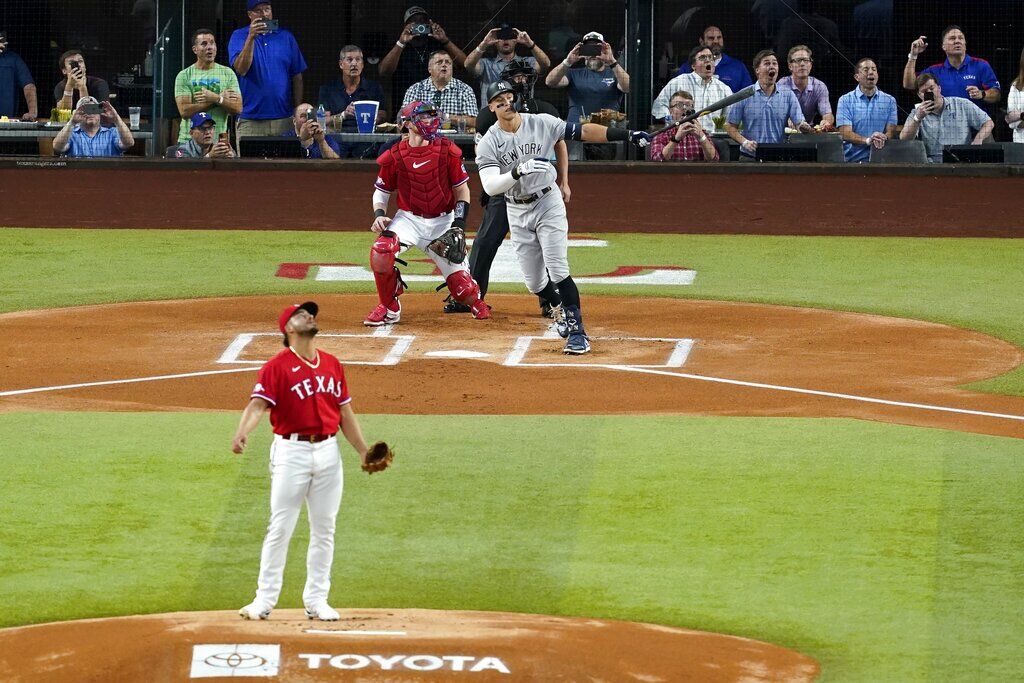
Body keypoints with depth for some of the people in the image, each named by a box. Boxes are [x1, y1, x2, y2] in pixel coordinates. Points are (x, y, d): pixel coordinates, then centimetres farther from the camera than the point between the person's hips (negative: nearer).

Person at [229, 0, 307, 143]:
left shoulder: (286, 36, 9)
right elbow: (241, 70, -14)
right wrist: (251, 37, -23)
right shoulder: (239, 36, 2)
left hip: (283, 119, 2)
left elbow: (297, 78, 11)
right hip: (249, 119, -2)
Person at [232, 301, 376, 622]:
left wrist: (363, 452, 13)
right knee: (280, 528, -4)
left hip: (328, 451, 5)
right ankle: (264, 599, 1)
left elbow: (346, 414, 17)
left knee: (324, 529, 8)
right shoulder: (277, 366, -6)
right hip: (291, 452, -5)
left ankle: (316, 599, 16)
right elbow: (258, 404, -18)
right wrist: (241, 433, -36)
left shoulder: (332, 365, 12)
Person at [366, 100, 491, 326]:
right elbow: (381, 191, 6)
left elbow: (462, 189, 1)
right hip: (409, 219, 0)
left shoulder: (447, 150, -6)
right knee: (381, 251, -28)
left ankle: (475, 300, 35)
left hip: (443, 222, 0)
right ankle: (389, 308, -8)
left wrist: (459, 224, -9)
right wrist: (379, 215, -14)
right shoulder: (394, 156, -6)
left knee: (458, 279, -5)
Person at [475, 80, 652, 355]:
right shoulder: (489, 143, -9)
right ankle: (560, 307, 39)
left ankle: (577, 330, -11)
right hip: (517, 212, 2)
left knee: (557, 270, -16)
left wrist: (627, 135, -17)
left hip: (548, 203, -2)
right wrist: (519, 172, -37)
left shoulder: (541, 123, -7)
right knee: (534, 281, 7)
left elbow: (583, 131, -9)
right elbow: (490, 186, -20)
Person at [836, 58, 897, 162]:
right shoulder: (845, 100, 7)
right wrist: (867, 141, -22)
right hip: (854, 159, -2)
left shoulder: (889, 101, 13)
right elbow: (845, 134, -4)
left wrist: (883, 139, -19)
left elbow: (891, 131, 6)